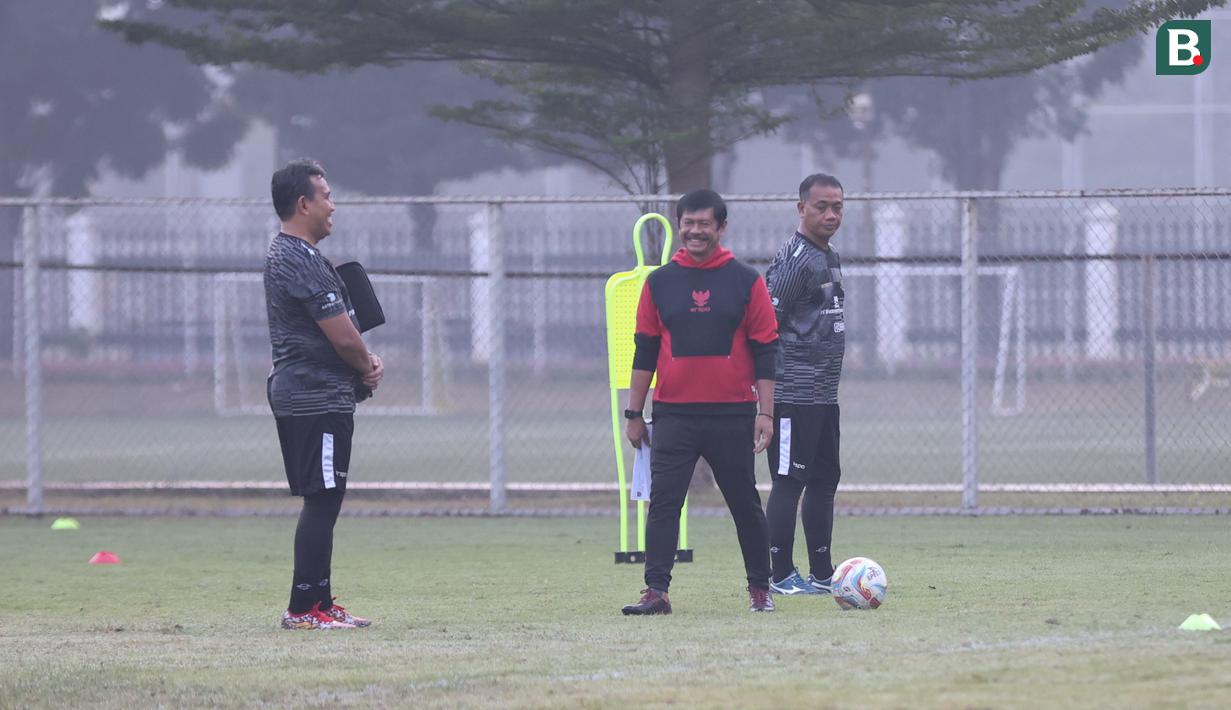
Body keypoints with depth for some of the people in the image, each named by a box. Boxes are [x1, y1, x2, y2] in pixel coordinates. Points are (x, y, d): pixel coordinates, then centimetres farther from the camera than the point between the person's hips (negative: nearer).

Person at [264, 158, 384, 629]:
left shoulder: (284, 255, 17)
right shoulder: (302, 262, -18)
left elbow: (339, 326, 20)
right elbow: (343, 337, -18)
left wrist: (365, 362, 4)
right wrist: (368, 366, 2)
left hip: (298, 394, 11)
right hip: (318, 399, -11)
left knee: (323, 502, 14)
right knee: (322, 501, -9)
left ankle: (319, 603, 18)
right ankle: (304, 608, -9)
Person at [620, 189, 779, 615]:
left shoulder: (746, 282, 3)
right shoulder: (659, 283, 7)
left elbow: (765, 351, 3)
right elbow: (645, 351, 10)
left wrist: (765, 412, -3)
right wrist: (634, 413, 7)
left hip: (733, 415, -1)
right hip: (674, 415, 1)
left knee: (745, 504, 7)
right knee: (662, 502, -8)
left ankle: (760, 588, 18)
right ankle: (656, 591, -10)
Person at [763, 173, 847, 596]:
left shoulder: (830, 258, 16)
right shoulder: (795, 260, -13)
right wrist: (771, 383, -18)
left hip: (823, 395, 10)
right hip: (794, 397, -10)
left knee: (824, 480, 11)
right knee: (789, 482, -7)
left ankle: (822, 574, 16)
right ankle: (780, 576, -5)